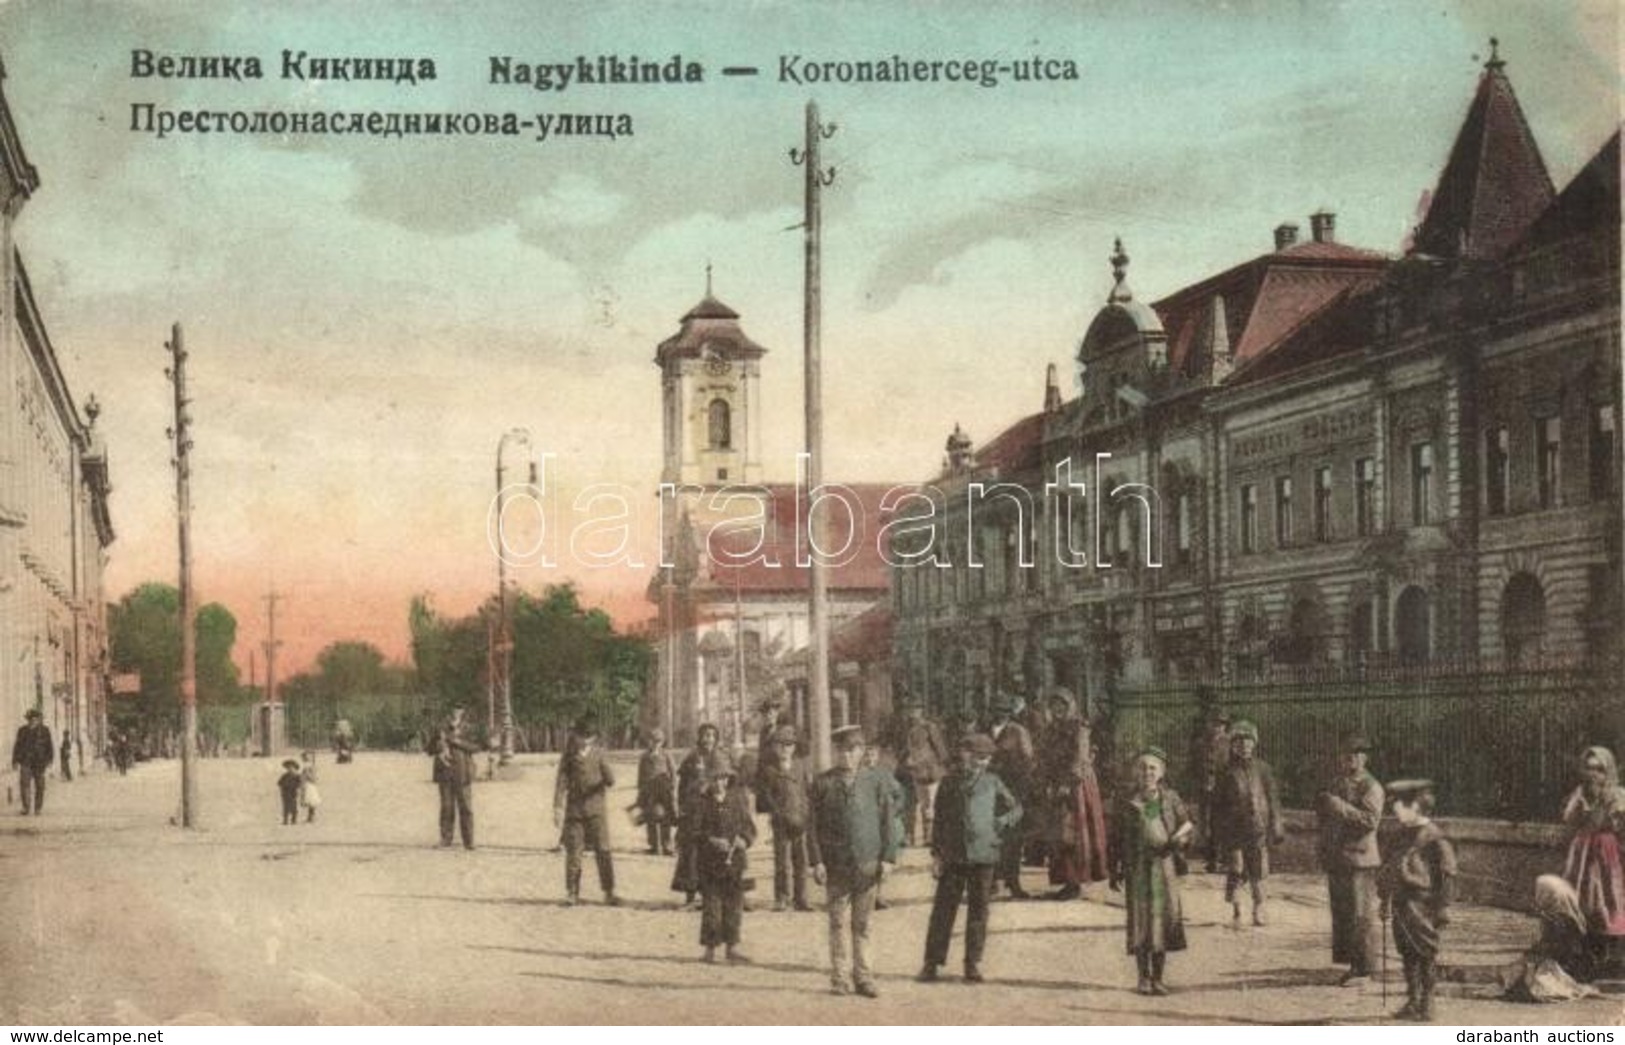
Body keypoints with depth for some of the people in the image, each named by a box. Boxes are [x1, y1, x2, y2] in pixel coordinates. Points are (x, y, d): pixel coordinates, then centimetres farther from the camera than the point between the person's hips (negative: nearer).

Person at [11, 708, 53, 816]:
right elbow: (17, 746, 12)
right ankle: (26, 808, -12)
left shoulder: (44, 730, 2)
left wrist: (50, 760, -8)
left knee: (39, 786, 3)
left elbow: (49, 746, 1)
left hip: (39, 763, -1)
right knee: (24, 784, -13)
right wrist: (15, 761, 8)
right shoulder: (22, 730, 8)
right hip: (26, 762, 1)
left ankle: (38, 809, 12)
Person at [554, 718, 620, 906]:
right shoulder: (568, 757, 6)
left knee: (603, 851, -4)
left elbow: (610, 779, 5)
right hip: (574, 809, 0)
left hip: (595, 808, 0)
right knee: (573, 852, 1)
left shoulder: (598, 755, 8)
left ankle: (609, 893, 1)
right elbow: (561, 783, 1)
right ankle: (572, 893, 9)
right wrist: (558, 808, -6)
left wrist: (608, 780, -17)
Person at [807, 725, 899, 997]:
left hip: (867, 863, 0)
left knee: (862, 924, 5)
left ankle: (863, 976, 13)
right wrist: (817, 861, -4)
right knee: (838, 923, 3)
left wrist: (888, 857, -2)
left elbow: (888, 820, 5)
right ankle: (839, 977, 11)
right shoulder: (823, 783, 4)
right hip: (835, 865, 0)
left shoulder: (877, 780, 5)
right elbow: (814, 825, 4)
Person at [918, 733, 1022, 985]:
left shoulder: (992, 782, 4)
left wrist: (1001, 824, 0)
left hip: (983, 855, 0)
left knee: (978, 910, 5)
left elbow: (1016, 808, 15)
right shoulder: (949, 783, 5)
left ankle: (973, 964, 13)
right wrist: (936, 853, 3)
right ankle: (932, 962, 7)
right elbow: (939, 820, 8)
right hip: (953, 857, 0)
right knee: (943, 909, 1)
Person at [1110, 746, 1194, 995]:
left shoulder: (1170, 798, 5)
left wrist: (1180, 836, -16)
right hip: (1137, 866, -1)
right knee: (1140, 918, 0)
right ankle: (1143, 977, 9)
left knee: (1164, 916, 0)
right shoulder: (1129, 803, 3)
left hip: (1164, 864, 1)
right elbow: (1119, 838, 6)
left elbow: (1188, 824, 7)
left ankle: (1158, 977, 10)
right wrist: (1116, 871, 4)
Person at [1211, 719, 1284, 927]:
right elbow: (1216, 803, 8)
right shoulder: (1227, 771, 3)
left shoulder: (1262, 769, 5)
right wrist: (1217, 830, 5)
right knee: (1235, 872, -2)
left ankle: (1259, 909, 20)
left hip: (1258, 828, 1)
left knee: (1258, 873, 2)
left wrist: (1276, 827, 5)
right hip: (1233, 829, -1)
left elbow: (1272, 799, 9)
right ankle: (1236, 912, 12)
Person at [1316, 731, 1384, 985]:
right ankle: (1353, 964, 19)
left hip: (1359, 858, -8)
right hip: (1335, 859, 8)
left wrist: (1340, 807, -23)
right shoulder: (1336, 783, 17)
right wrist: (1322, 809, 10)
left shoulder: (1370, 787, -7)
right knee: (1341, 914, 11)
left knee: (1362, 916, -5)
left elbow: (1371, 820, -21)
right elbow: (1324, 818, 30)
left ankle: (1364, 970, 0)